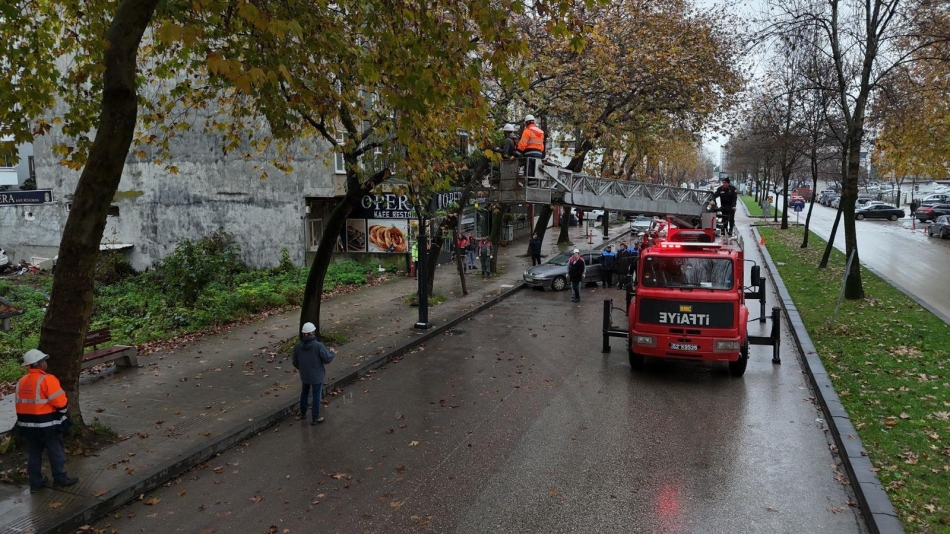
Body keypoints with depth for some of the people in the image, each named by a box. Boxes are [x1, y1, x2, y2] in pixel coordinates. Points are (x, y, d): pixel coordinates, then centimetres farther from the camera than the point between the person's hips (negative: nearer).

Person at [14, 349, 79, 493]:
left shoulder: (21, 382, 6)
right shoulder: (47, 379, -19)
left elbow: (19, 404, 12)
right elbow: (60, 402, -20)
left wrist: (27, 419, 20)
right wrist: (61, 415, 1)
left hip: (28, 425, 7)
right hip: (47, 425, -7)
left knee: (34, 454, 16)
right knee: (56, 452, 8)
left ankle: (35, 482, 22)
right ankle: (60, 478, 17)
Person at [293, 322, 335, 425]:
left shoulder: (297, 346, -11)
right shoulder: (318, 345, -26)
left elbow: (295, 362, -1)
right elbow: (327, 359, -20)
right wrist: (332, 354, 2)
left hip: (304, 375, 4)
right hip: (317, 376, -4)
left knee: (304, 393, 27)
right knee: (317, 396, 11)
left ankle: (303, 413, 41)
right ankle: (315, 418, 21)